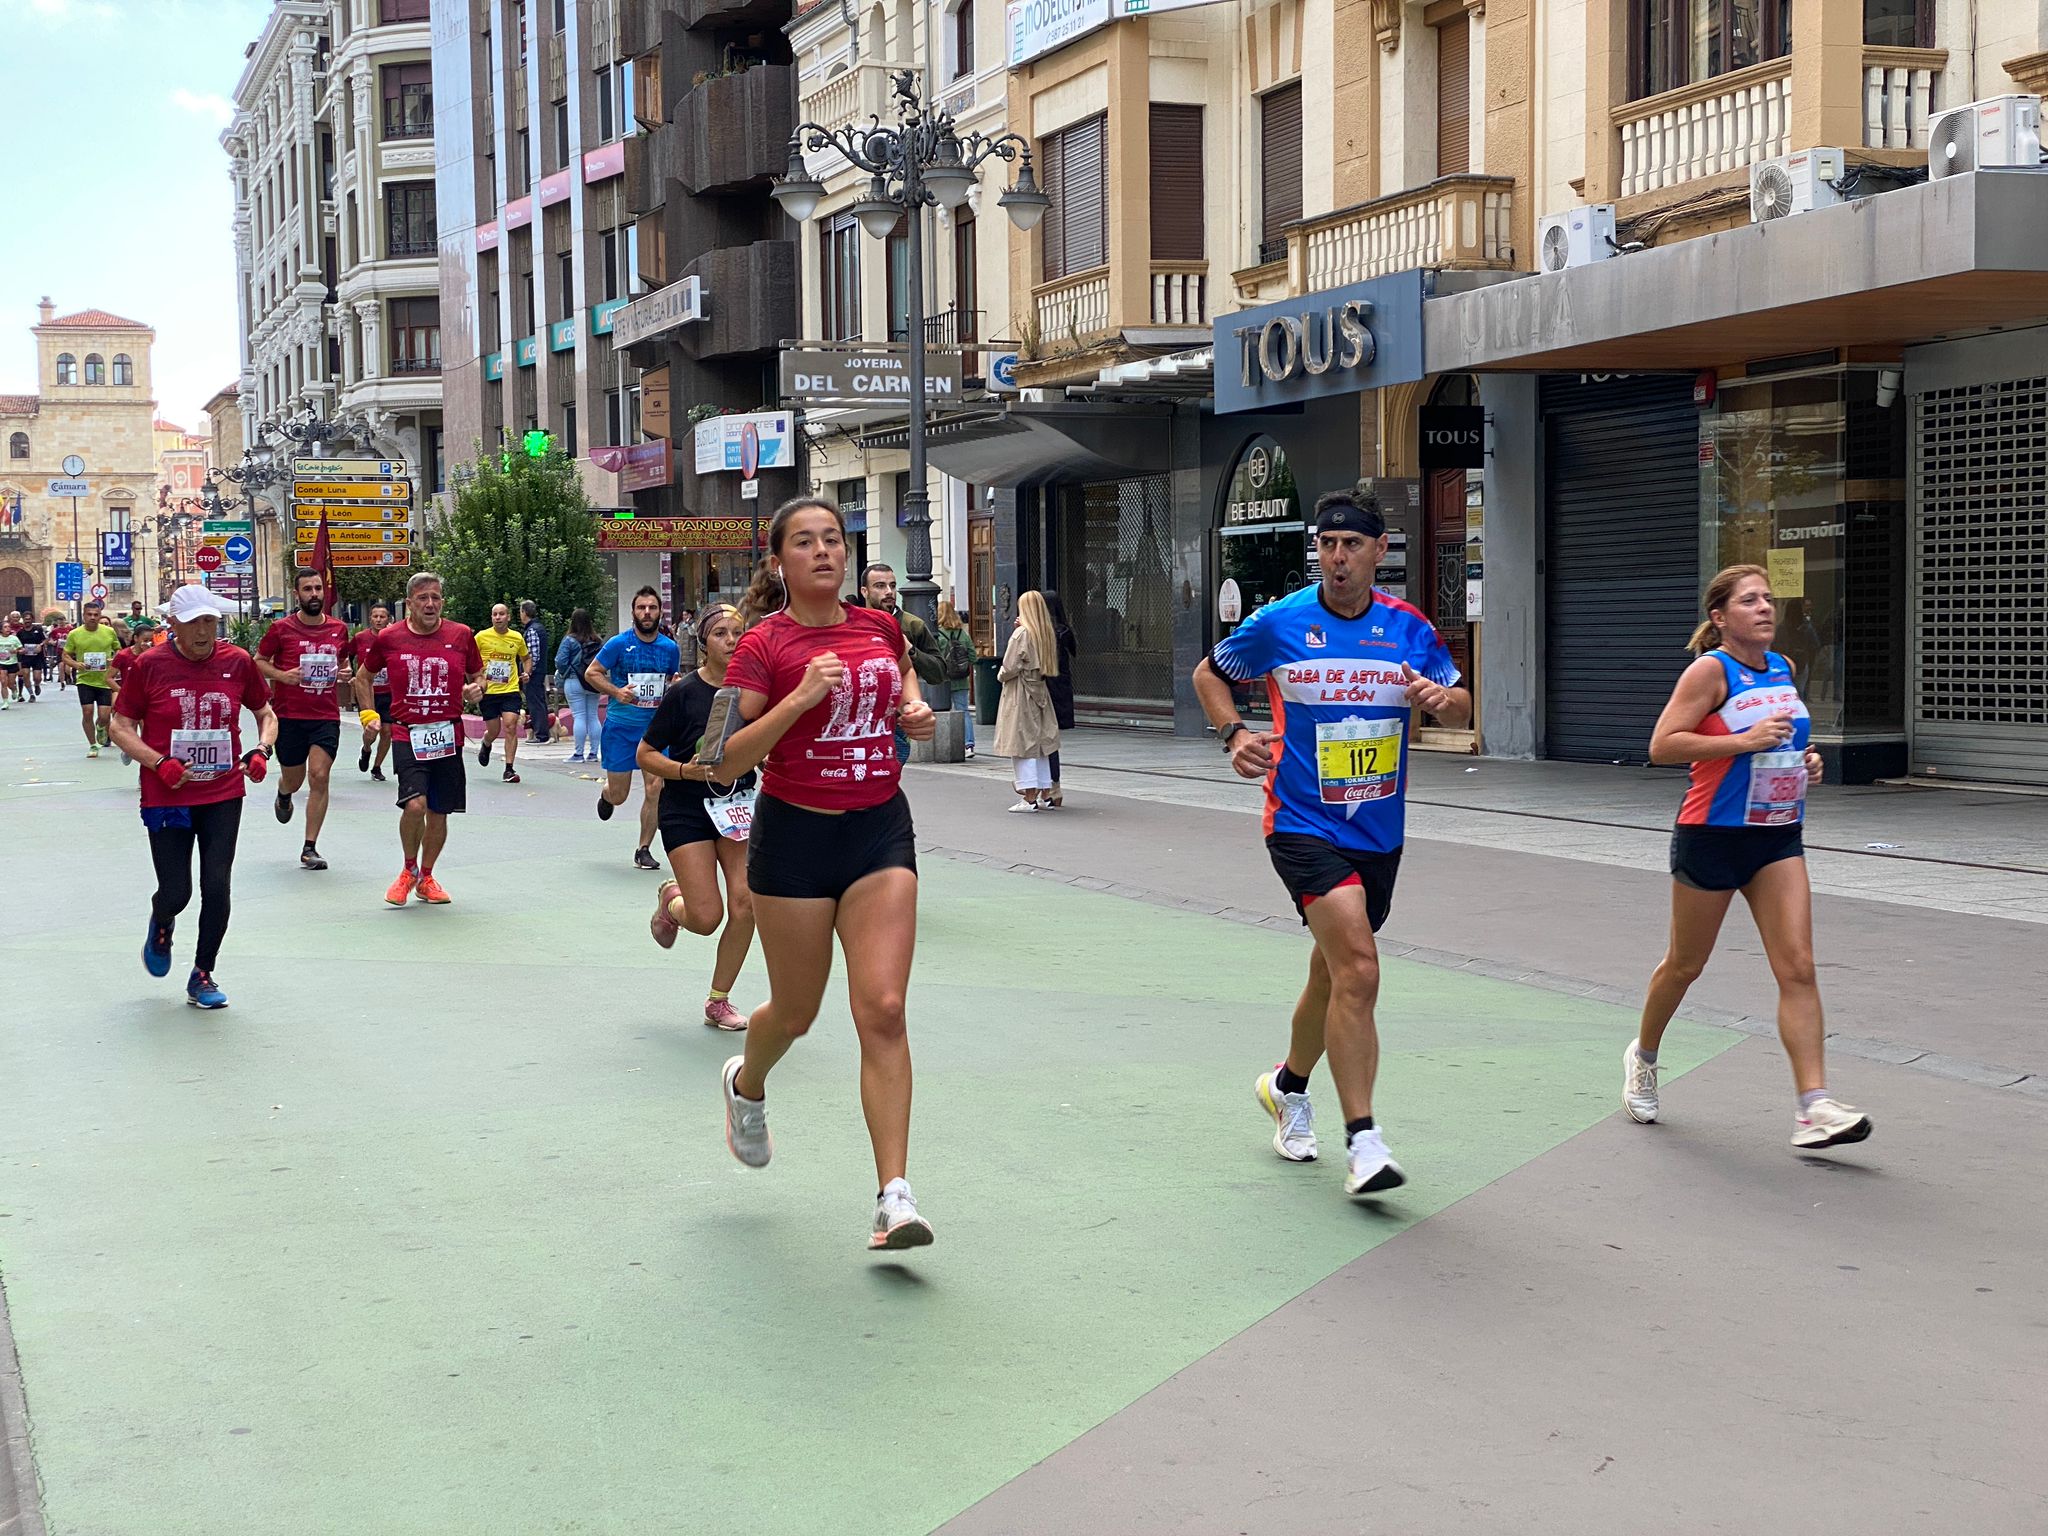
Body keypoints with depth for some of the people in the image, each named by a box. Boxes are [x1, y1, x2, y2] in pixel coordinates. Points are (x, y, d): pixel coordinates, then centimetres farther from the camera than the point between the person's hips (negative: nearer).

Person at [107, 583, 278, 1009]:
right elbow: (121, 727, -2)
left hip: (224, 796, 2)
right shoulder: (149, 666, -7)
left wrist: (261, 751, -6)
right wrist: (160, 763, -17)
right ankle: (161, 926, 37)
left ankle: (202, 977, 15)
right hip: (166, 798, -2)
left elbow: (266, 713, 14)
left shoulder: (238, 662, 0)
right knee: (175, 893, -1)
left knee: (217, 889, -3)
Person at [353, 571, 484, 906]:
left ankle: (426, 878, 30)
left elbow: (478, 676, 17)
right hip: (407, 734, -2)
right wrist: (368, 713, 5)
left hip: (448, 736, 2)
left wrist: (476, 688, -5)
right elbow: (363, 677, 17)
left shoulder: (461, 635, 4)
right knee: (414, 804, -20)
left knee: (439, 813, 9)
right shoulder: (388, 638, 1)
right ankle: (409, 870, 6)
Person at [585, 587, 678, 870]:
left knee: (655, 789, -9)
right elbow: (591, 673, -1)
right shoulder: (618, 643, -7)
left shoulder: (670, 648, 3)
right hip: (620, 726, -2)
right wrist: (617, 692, -16)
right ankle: (605, 794, 43)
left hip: (656, 727, 2)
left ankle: (644, 849, 6)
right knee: (618, 795, 4)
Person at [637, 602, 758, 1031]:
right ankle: (671, 899, 29)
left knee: (745, 904, -8)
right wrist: (687, 770, -20)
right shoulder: (684, 692, -11)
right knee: (707, 917, -10)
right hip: (687, 807, -3)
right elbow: (646, 754, -5)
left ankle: (719, 1000, 12)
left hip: (739, 803, 3)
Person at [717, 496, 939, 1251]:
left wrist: (914, 708, 9)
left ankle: (894, 1197, -10)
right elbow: (727, 759, -16)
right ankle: (746, 1083, 49)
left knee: (882, 1010, -10)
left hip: (880, 829, 3)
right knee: (795, 1013, 12)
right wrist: (801, 697, -26)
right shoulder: (764, 646, -9)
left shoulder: (880, 626, 5)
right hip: (795, 833, -2)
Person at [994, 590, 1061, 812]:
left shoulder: (1022, 633, -15)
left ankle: (1029, 798, -5)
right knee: (1040, 743, 13)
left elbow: (1010, 667, -19)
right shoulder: (1047, 634, 7)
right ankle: (1043, 793, 17)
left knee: (1023, 745, -4)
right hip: (1040, 692, 7)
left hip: (1020, 694, -7)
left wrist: (1001, 675, 5)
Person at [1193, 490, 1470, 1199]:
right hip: (1304, 825, -5)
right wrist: (1234, 734, -6)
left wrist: (1442, 698, -12)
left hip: (1379, 832, 5)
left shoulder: (1410, 628, 2)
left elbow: (1461, 706, 12)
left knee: (1334, 973, 18)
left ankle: (1288, 1084, 46)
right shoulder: (1279, 622, -5)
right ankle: (1362, 1141, -18)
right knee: (1358, 968, -22)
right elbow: (1208, 672, 11)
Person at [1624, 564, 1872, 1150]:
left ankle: (1814, 1108, -11)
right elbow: (1661, 746, -19)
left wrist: (1806, 757, 7)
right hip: (1712, 836, -5)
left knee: (1798, 967, -8)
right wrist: (1744, 741, -24)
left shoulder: (1783, 669, 9)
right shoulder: (1711, 670, -11)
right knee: (1685, 964, 10)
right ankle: (1643, 1056, 38)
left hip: (1778, 837, 5)